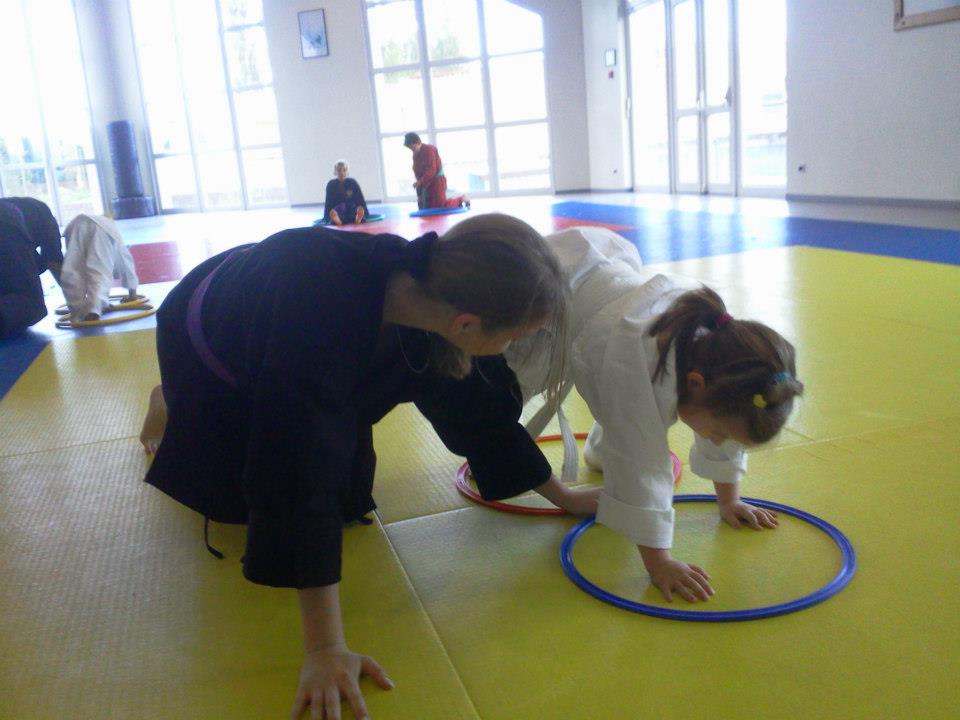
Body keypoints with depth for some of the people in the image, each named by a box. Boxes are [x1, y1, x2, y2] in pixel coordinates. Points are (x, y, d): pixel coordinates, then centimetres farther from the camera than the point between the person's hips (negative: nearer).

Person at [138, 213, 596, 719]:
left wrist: (563, 496, -6)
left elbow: (480, 406, -15)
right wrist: (324, 648, -45)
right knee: (234, 502, 9)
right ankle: (170, 403, 37)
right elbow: (303, 474, -48)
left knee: (351, 501, 6)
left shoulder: (433, 285, -29)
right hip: (207, 344, -4)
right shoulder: (320, 307, -49)